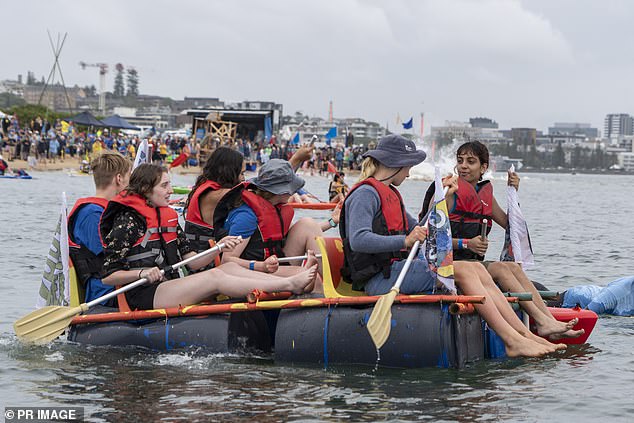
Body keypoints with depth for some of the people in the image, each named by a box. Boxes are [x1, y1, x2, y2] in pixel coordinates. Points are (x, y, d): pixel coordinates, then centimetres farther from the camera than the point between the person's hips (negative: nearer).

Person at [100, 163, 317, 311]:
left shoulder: (167, 216, 17)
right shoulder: (127, 222, -8)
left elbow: (191, 261, 11)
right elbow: (107, 276, -10)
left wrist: (219, 248, -5)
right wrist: (143, 273, -24)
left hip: (170, 287, 9)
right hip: (146, 297, -9)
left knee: (229, 266, -10)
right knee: (214, 277, -23)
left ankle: (290, 282, -22)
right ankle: (290, 284, -26)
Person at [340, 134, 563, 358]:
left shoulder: (389, 193, 23)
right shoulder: (365, 194, -9)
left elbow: (417, 229, 28)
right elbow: (358, 240, -24)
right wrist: (404, 241, -31)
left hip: (397, 269, 10)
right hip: (380, 279, -10)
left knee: (476, 268, -2)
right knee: (463, 270, -18)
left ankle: (524, 334, -7)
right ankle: (513, 342, -21)